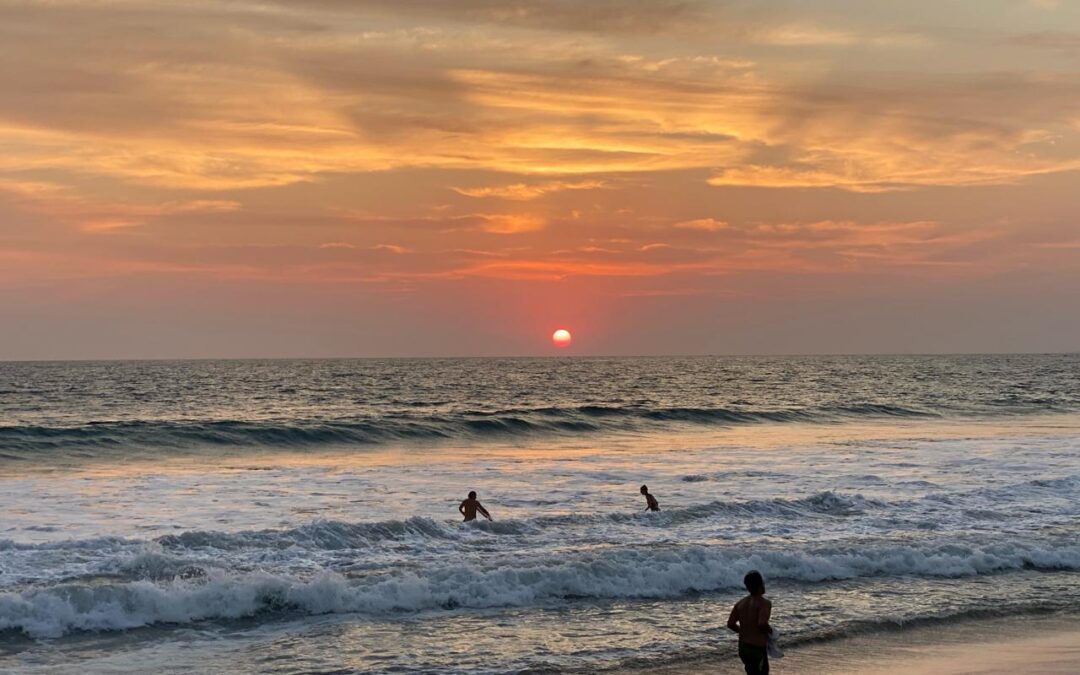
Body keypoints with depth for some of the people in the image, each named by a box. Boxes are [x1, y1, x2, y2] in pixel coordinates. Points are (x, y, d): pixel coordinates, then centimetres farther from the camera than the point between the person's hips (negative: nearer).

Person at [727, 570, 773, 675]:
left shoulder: (741, 603, 7)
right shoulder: (764, 603, -14)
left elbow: (730, 624, 4)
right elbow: (762, 623, -27)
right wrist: (770, 630, -7)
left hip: (743, 646, 7)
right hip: (758, 648, -7)